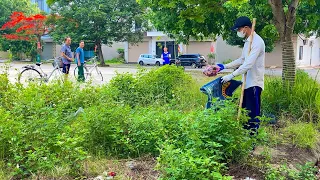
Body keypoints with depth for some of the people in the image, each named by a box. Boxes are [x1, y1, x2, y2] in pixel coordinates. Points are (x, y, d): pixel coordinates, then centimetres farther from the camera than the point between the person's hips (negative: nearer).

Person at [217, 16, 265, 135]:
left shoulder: (257, 41, -18)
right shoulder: (248, 41, 13)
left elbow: (249, 64, -26)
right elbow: (242, 60, 20)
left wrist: (231, 76, -27)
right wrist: (224, 66, 13)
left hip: (254, 82, -10)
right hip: (247, 82, 10)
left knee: (253, 112, -3)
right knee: (245, 110, 16)